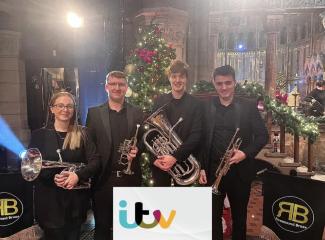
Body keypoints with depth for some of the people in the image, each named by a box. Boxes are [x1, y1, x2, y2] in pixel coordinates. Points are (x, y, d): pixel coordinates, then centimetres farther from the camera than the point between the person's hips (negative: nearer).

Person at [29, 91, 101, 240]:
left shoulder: (82, 134, 2)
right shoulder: (39, 135, 1)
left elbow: (95, 162, -5)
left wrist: (78, 175, -22)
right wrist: (53, 177, -20)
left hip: (77, 199, 1)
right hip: (49, 200, -1)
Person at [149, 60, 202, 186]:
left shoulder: (195, 104, -3)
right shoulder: (159, 101, 3)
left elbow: (196, 135, -11)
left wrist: (175, 156, -18)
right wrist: (154, 158, -9)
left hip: (184, 162, -1)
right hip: (160, 163, 2)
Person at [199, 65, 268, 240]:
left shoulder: (248, 106, -2)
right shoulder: (206, 107, 0)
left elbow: (262, 135, -1)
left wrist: (246, 153, -16)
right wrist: (201, 167, -2)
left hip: (240, 171, 0)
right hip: (212, 170, 1)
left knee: (239, 216, 17)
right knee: (213, 216, 12)